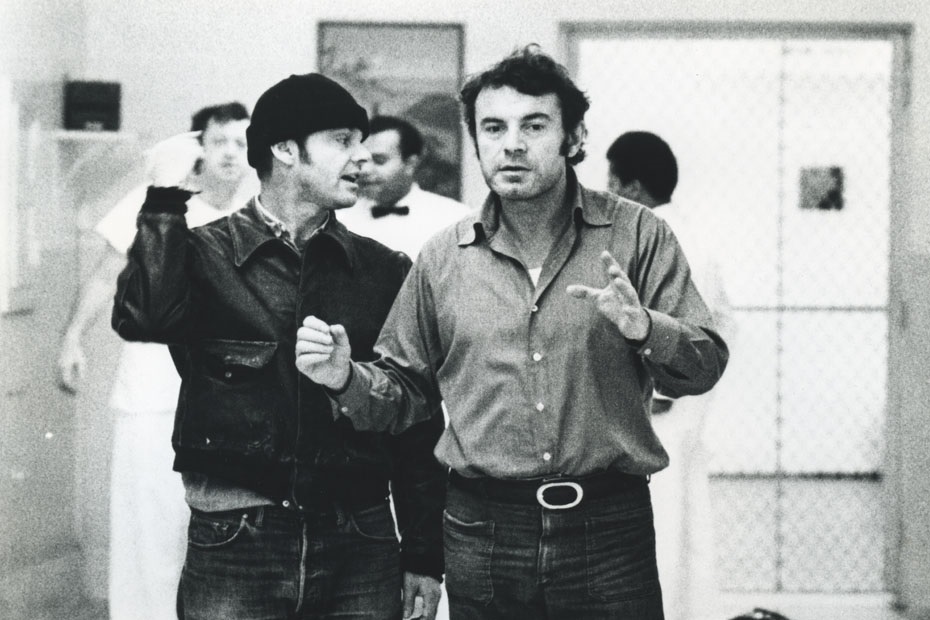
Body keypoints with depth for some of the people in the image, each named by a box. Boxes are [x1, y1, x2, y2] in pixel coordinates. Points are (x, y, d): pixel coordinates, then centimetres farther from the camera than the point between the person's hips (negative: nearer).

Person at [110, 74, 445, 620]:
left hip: (361, 547, 2)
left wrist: (424, 555, 6)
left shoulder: (385, 272, 8)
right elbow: (143, 318, -20)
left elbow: (417, 425, 9)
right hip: (234, 541, -2)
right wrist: (166, 200, -14)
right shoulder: (204, 254, 2)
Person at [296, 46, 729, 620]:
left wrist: (643, 329, -22)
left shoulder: (636, 235, 2)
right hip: (482, 534, 2)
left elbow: (705, 366, -3)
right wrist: (347, 380, -4)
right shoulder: (444, 259, 8)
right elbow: (406, 393, 15)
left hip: (608, 530, -1)